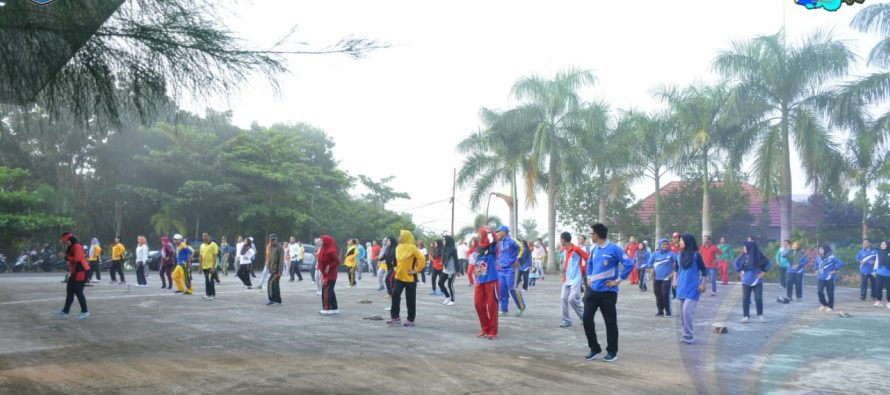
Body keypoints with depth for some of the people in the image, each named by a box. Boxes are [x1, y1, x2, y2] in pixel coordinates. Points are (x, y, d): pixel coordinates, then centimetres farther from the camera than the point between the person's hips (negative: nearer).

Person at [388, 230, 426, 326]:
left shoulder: (412, 248, -14)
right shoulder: (398, 247, 7)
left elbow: (422, 259, -17)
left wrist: (416, 270, -15)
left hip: (410, 278, -6)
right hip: (399, 277, 6)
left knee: (410, 299, 2)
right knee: (395, 295, 0)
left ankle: (411, 319, 10)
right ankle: (395, 317, 9)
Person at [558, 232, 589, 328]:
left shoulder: (576, 249, -13)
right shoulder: (564, 250, 10)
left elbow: (588, 258, -10)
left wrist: (583, 270, -4)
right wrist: (564, 267, 9)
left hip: (576, 279, -7)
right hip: (567, 279, 7)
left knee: (572, 299, -14)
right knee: (563, 298, -1)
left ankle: (585, 317, 8)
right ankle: (566, 321, 7)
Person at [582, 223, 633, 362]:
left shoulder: (614, 249, -12)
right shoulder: (594, 249, 9)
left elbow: (629, 264, -17)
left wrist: (618, 280, -14)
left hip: (608, 292, -6)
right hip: (592, 290, 6)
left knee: (610, 322, 3)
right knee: (586, 319, 2)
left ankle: (612, 352, 16)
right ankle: (594, 348, 16)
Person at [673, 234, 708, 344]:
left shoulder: (696, 254, -8)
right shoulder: (680, 254, 7)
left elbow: (704, 270, -3)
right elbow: (676, 268, 21)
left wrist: (702, 284, -7)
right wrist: (675, 280, 14)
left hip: (693, 288, -6)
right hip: (681, 287, 6)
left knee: (687, 311, -15)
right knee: (682, 311, 9)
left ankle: (689, 336, -8)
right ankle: (686, 334, 20)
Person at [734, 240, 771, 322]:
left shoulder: (759, 256, -8)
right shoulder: (743, 255, -1)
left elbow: (769, 264, 2)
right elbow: (736, 263, 15)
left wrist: (764, 272, -2)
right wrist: (739, 272, 7)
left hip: (757, 281, -2)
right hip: (746, 281, 2)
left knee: (758, 298, -4)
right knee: (745, 299, 1)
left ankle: (760, 315, 15)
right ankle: (746, 316, 7)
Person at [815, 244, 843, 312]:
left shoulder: (831, 257, -15)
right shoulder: (818, 257, 6)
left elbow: (840, 263, -19)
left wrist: (835, 270, -15)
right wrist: (817, 269, 15)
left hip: (829, 278, -5)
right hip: (821, 278, 5)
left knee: (830, 293, 1)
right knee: (819, 291, -3)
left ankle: (830, 306, 15)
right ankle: (824, 304, 16)